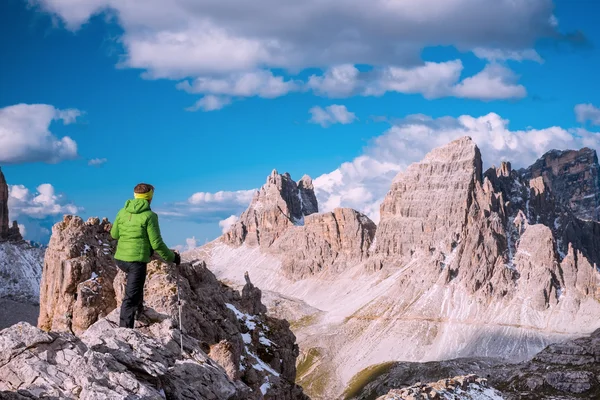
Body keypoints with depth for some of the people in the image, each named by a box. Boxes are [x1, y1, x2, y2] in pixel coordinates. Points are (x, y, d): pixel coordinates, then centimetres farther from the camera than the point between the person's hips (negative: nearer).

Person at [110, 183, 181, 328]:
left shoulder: (122, 212, 5)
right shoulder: (149, 215, -11)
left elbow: (114, 234, 17)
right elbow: (156, 244, -11)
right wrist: (172, 257, 2)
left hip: (120, 259, 6)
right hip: (137, 260, -6)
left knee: (134, 282, 36)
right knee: (131, 297, -2)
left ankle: (138, 309, 37)